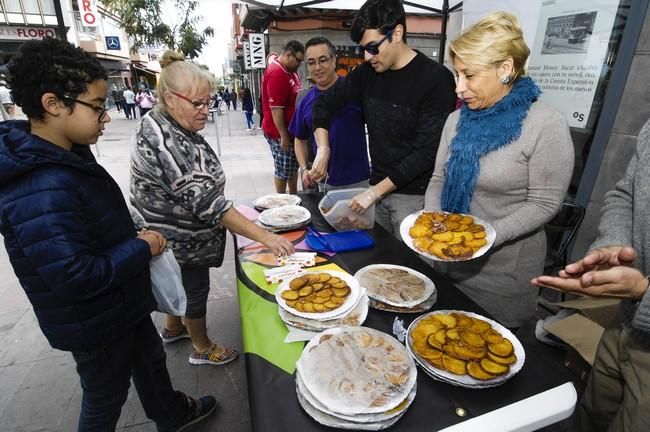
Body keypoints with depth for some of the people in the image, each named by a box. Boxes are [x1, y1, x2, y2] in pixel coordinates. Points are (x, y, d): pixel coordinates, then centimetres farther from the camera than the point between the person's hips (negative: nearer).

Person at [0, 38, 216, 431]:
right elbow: (76, 278, -32)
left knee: (150, 360, 29)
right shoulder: (42, 192, -33)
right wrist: (142, 248, -21)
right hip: (93, 325, -9)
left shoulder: (68, 154, -1)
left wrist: (135, 238, -2)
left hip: (123, 304, 9)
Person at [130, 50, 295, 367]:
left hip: (177, 235, 9)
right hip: (179, 242, -9)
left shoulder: (169, 126, -1)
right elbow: (207, 201, -37)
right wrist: (266, 237, -38)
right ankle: (203, 349, 36)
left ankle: (172, 328, 52)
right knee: (195, 290, 12)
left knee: (181, 284, 27)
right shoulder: (165, 143, -31)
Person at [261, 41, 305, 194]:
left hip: (292, 130, 10)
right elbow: (276, 109, -23)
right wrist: (283, 135, -22)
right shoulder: (277, 73, -19)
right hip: (280, 133, -10)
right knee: (283, 170, 2)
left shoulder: (290, 71, 11)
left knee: (293, 166, 18)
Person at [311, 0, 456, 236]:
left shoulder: (436, 79, -15)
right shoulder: (368, 72, 3)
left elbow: (427, 152, -18)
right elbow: (325, 103, 9)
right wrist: (323, 150, -7)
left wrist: (375, 191, -19)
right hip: (380, 189, 6)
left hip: (415, 196, -5)